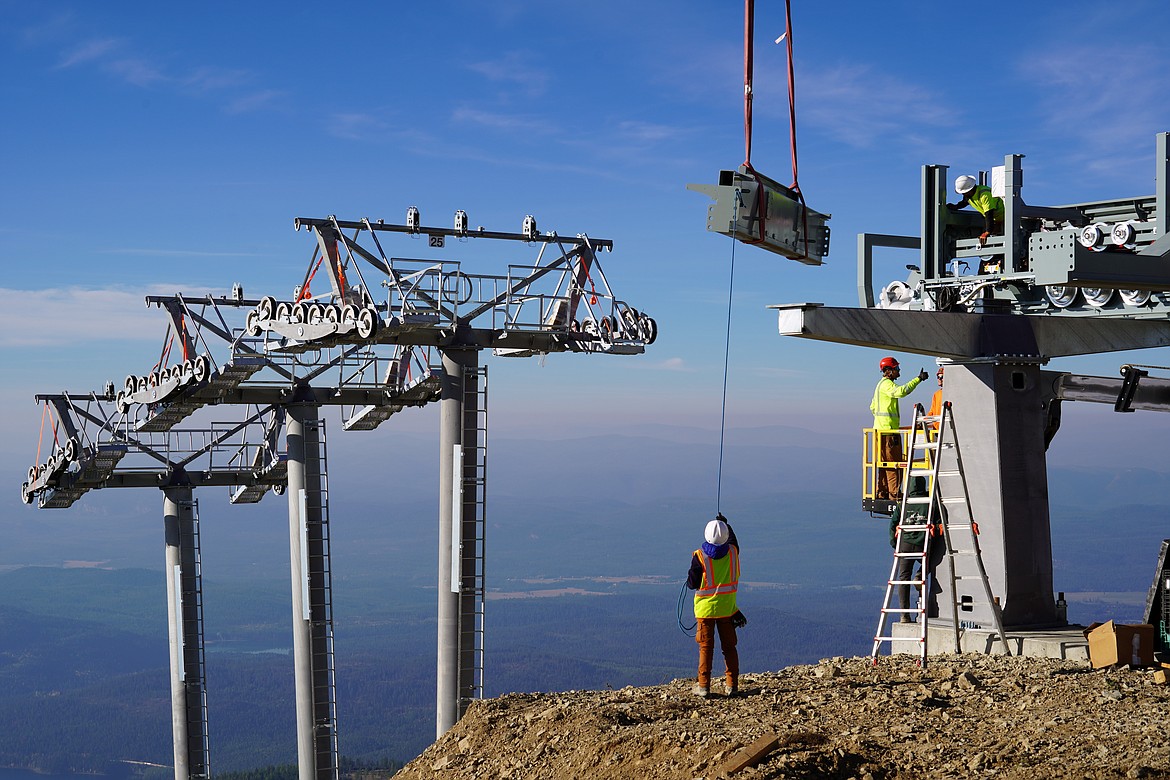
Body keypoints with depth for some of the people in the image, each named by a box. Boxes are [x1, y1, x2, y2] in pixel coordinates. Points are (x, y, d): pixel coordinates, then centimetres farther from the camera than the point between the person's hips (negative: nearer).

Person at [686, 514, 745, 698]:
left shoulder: (699, 557, -17)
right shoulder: (733, 552, -7)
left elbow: (692, 584, -11)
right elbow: (733, 540, 20)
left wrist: (690, 574, 10)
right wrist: (725, 524, 31)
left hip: (705, 608, -3)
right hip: (727, 607, 3)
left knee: (706, 647, 5)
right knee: (729, 646, 12)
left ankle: (703, 686, 5)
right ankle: (732, 685, 14)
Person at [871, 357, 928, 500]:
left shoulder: (881, 385, 21)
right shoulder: (887, 384, -12)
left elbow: (872, 407, 28)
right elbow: (901, 391, -32)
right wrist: (918, 379, -31)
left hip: (880, 429, 11)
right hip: (888, 430, -11)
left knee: (885, 463, 12)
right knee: (893, 463, -9)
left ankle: (881, 493, 15)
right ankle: (894, 494, -9)